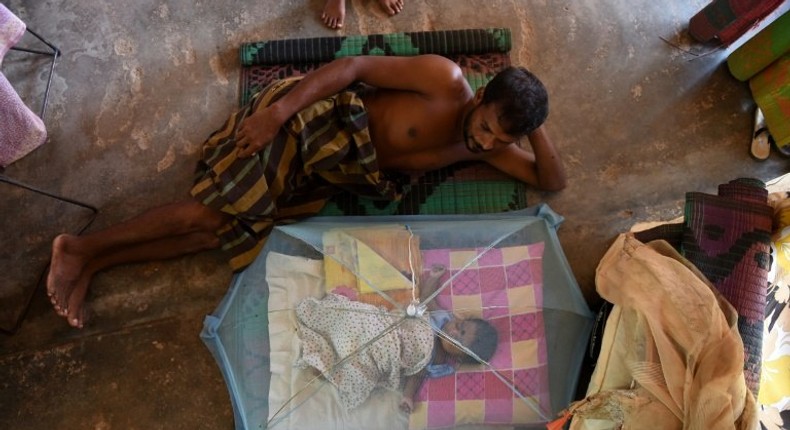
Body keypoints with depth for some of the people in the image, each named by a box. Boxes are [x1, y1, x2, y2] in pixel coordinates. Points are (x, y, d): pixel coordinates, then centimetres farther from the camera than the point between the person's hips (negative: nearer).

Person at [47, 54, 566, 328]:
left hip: (327, 173, 6)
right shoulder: (446, 80, -18)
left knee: (233, 227, -5)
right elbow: (356, 65, -18)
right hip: (314, 120, -6)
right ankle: (83, 246, 6)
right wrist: (281, 108, -29)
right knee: (222, 208, -14)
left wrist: (535, 128, -14)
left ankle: (92, 263, 6)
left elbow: (552, 181, 5)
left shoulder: (490, 148, 3)